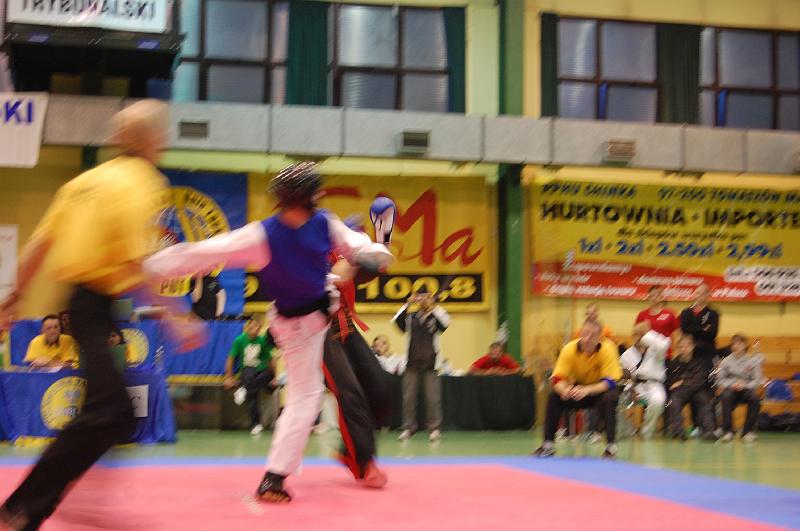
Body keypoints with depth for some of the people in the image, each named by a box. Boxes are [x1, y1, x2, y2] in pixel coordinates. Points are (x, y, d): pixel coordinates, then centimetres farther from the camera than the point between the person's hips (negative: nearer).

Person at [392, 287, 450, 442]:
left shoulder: (436, 317, 4)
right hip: (412, 363, 2)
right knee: (408, 397, 3)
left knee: (433, 398, -3)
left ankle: (435, 428, 5)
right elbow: (397, 320, -7)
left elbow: (446, 322, -17)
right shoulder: (411, 317, 9)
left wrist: (434, 306, -16)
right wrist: (408, 304, -10)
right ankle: (408, 428, 12)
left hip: (431, 363, -2)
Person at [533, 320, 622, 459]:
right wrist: (564, 389, -46)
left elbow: (610, 382, -31)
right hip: (578, 387, 3)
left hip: (600, 389, -3)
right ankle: (548, 444, -13)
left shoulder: (607, 350, -26)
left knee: (609, 398, -36)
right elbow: (558, 379, -22)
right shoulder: (569, 349, -21)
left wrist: (587, 390, -47)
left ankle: (611, 445, -24)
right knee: (554, 397, -23)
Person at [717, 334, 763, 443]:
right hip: (730, 389, 0)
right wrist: (731, 384, -15)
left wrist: (745, 385, -19)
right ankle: (728, 431, -30)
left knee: (755, 399, -34)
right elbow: (720, 379, 4)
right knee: (726, 397, -36)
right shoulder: (726, 361, 6)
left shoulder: (753, 360, 4)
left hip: (747, 389, 0)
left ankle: (748, 432, -22)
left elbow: (757, 380, -1)